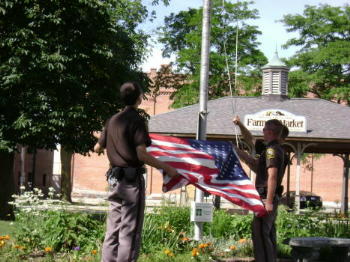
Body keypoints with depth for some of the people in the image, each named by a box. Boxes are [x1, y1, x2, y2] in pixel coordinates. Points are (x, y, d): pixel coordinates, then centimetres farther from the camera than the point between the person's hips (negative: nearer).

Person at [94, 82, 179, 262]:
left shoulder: (113, 120, 12)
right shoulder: (136, 120, -10)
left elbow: (97, 148, 21)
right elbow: (141, 155, -17)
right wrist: (167, 168, -9)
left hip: (114, 178, 7)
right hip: (132, 179, -7)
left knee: (113, 230, 11)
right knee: (130, 232, -4)